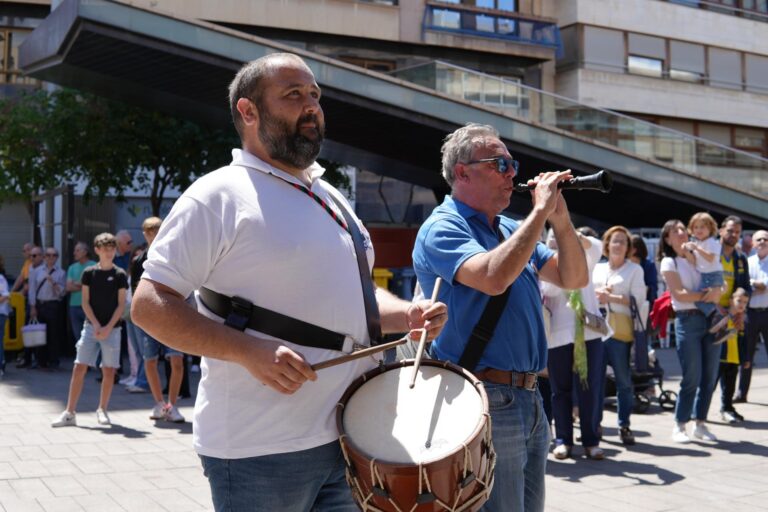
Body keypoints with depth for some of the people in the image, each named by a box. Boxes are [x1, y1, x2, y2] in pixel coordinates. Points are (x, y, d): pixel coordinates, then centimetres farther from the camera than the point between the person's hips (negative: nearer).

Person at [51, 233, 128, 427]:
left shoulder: (120, 275, 0)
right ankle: (69, 413, -1)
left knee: (109, 371, 1)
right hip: (91, 326, 1)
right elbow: (85, 302, 2)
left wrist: (108, 327, -11)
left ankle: (102, 410, 16)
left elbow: (121, 304, -2)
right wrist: (96, 325, -9)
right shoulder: (89, 273, 3)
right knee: (79, 368, -5)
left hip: (111, 328, 0)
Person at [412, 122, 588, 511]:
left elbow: (574, 279, 13)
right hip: (486, 401, -8)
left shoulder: (512, 229, 15)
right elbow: (493, 277, -28)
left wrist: (560, 220, -2)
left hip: (529, 397, 8)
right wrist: (540, 211, -19)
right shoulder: (442, 228, -10)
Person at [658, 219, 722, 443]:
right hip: (688, 320, -5)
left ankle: (700, 423, 15)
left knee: (710, 376, 4)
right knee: (692, 378, -8)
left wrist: (716, 292, -9)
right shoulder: (669, 262, 1)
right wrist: (705, 296, -14)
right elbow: (678, 294, -9)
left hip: (711, 318, 5)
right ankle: (679, 425, 4)